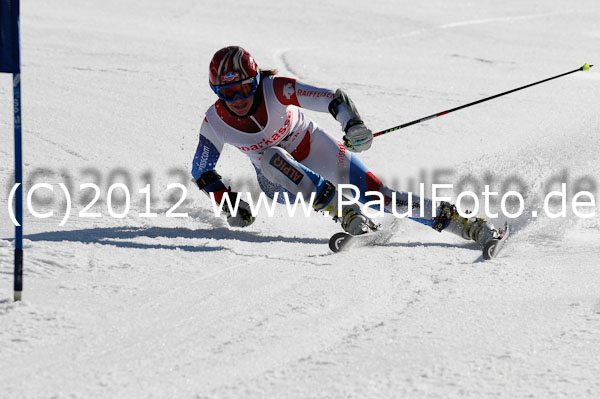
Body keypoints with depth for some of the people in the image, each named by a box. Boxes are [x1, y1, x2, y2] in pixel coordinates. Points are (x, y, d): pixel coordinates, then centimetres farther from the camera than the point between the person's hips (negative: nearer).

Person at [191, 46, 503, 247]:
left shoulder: (276, 90, -26)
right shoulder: (215, 122, -17)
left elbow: (334, 99, -29)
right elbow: (202, 171, -3)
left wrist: (353, 124, -48)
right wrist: (229, 204, -16)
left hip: (319, 154, -2)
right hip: (279, 183, 2)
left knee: (377, 194, -18)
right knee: (272, 158, -34)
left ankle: (461, 222, -15)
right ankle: (342, 212, -34)